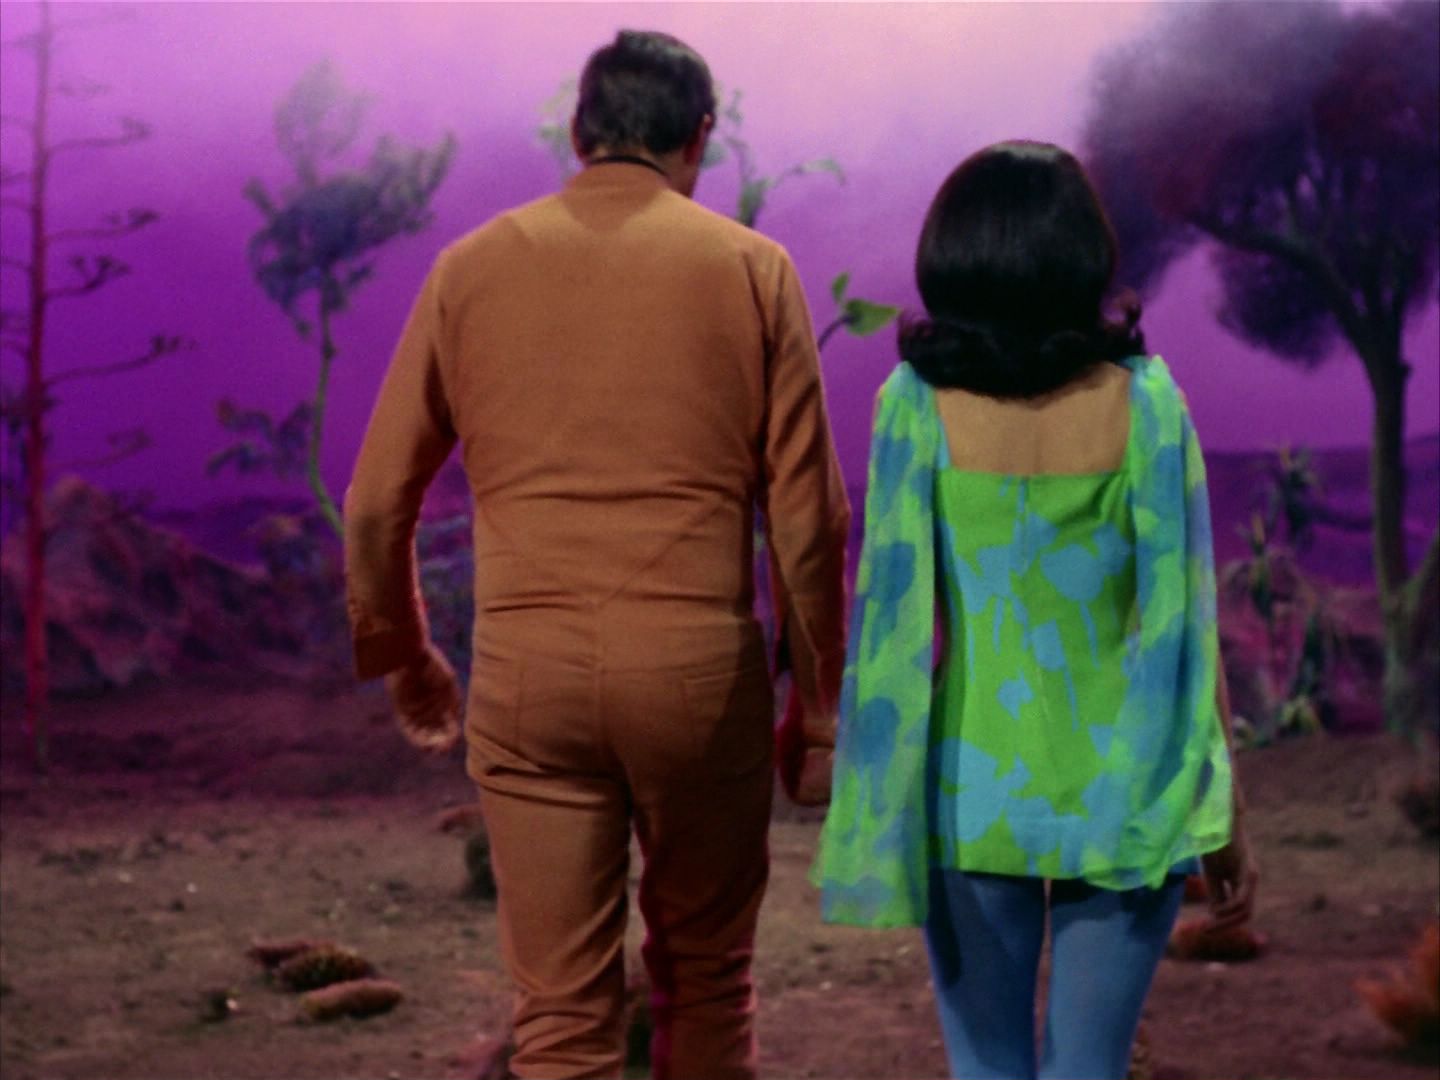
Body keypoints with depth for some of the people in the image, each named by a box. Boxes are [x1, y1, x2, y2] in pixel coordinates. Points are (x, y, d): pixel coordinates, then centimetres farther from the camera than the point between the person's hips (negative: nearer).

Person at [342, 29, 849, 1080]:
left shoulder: (473, 268, 5)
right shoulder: (750, 269, 2)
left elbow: (378, 503, 7)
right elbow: (806, 516, 0)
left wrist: (403, 659, 22)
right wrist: (819, 707, 8)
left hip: (529, 676, 1)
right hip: (700, 669, 0)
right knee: (705, 973, 19)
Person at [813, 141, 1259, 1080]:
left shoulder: (919, 404, -7)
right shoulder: (1142, 402, -7)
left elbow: (896, 615, -5)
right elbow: (1188, 624, -5)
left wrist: (878, 809, 5)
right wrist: (1228, 822, 3)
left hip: (971, 787, 0)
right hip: (1123, 793, 0)